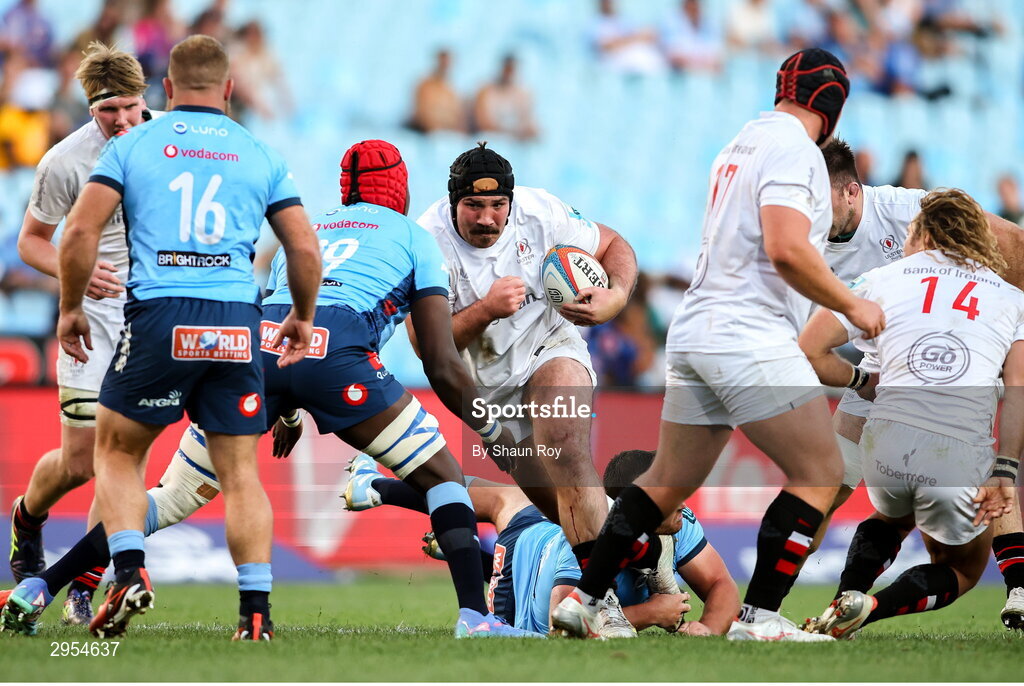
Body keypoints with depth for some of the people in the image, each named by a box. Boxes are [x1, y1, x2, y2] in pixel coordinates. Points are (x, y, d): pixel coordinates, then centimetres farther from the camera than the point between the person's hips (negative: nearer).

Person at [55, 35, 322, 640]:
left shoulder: (131, 146, 8)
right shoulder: (260, 155, 12)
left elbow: (81, 232, -1)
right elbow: (306, 251, 10)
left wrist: (71, 308, 12)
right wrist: (302, 318, 27)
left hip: (158, 314, -1)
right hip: (237, 324, 1)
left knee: (117, 452, 16)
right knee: (240, 472, 8)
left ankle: (129, 571, -3)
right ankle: (257, 609, 1)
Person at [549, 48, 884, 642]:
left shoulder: (742, 143, 18)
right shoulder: (793, 148, -10)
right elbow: (787, 250, -22)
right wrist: (851, 305, -12)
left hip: (697, 329, 9)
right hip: (751, 340, -9)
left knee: (670, 481, 15)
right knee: (820, 473, -3)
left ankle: (584, 600, 15)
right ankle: (758, 617, -6)